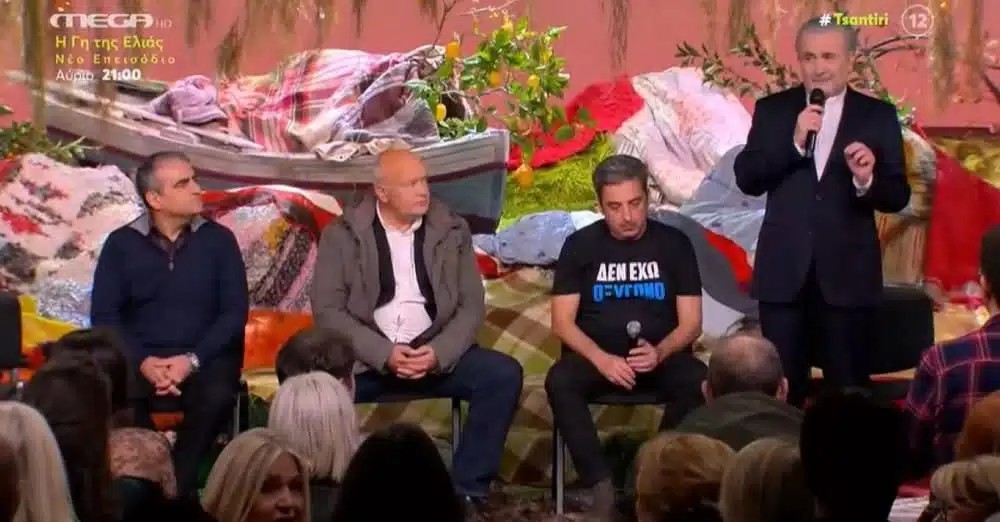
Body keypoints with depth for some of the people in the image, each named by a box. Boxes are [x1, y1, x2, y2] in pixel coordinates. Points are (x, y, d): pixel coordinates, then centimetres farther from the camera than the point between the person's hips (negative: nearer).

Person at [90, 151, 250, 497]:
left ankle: (177, 486, -17)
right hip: (140, 357, 0)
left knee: (216, 397, -34)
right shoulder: (121, 244, 4)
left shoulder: (218, 239, 3)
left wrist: (192, 360, -16)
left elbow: (235, 312, -2)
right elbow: (104, 315, 0)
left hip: (205, 356, 0)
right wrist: (142, 361, -17)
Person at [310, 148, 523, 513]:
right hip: (364, 358, -2)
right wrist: (384, 354, -18)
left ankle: (467, 489, -13)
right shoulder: (342, 235, 1)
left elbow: (471, 307, 3)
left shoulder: (452, 231, 7)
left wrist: (438, 354, -15)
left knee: (504, 374, -23)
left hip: (437, 354, 2)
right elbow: (328, 310, -6)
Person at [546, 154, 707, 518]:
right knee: (560, 382, -33)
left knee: (699, 382, -33)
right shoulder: (580, 245, 4)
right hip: (597, 356, 0)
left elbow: (691, 323, 1)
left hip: (660, 356, 0)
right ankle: (601, 485, -32)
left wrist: (660, 353, -21)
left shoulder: (673, 243, 4)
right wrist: (600, 359, -20)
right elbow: (562, 322, -1)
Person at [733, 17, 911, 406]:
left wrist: (867, 180, -22)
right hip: (784, 273, 1)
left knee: (848, 390, 6)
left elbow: (898, 197, -1)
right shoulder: (772, 109, 4)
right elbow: (747, 179, -6)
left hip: (848, 275, -1)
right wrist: (795, 143, -18)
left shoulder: (878, 116, 2)